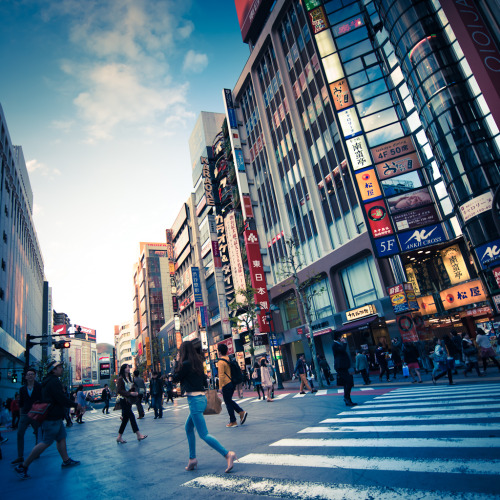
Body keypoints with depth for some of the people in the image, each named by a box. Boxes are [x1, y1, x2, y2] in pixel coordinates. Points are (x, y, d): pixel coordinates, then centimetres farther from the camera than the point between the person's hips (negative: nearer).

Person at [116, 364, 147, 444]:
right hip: (124, 400, -8)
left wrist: (135, 392, 1)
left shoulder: (129, 378, 13)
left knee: (126, 419, 10)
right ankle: (138, 435, -7)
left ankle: (119, 437, 18)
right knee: (132, 416, -9)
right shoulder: (121, 379, -11)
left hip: (129, 400, 8)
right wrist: (130, 393, -22)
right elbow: (119, 391, -17)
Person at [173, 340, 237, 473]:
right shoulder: (197, 362, 10)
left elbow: (175, 378, -2)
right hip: (201, 397, 9)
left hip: (195, 400, -9)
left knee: (203, 434, -6)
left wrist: (177, 362, 2)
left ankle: (227, 454, -13)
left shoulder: (186, 364, -15)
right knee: (188, 427, 23)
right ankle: (192, 458, 28)